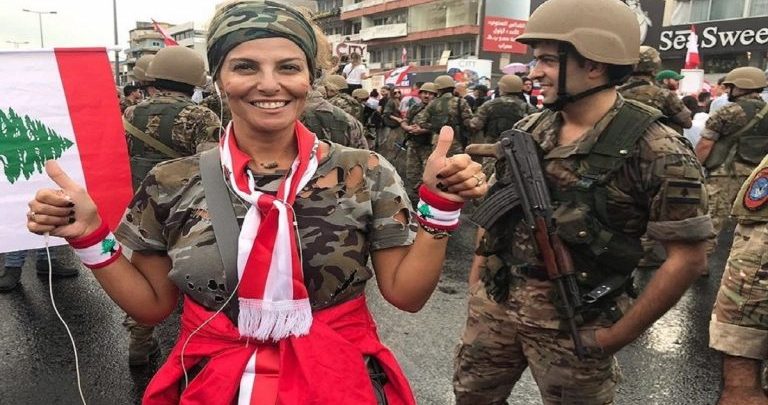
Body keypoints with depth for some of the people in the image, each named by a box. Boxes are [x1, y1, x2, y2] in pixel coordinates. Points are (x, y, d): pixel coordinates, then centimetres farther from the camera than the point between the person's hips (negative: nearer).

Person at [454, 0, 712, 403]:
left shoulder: (655, 151, -16)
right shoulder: (526, 130, 1)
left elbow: (687, 257, -13)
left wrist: (616, 336, -11)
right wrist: (476, 278, 9)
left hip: (573, 320, -5)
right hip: (495, 301, 5)